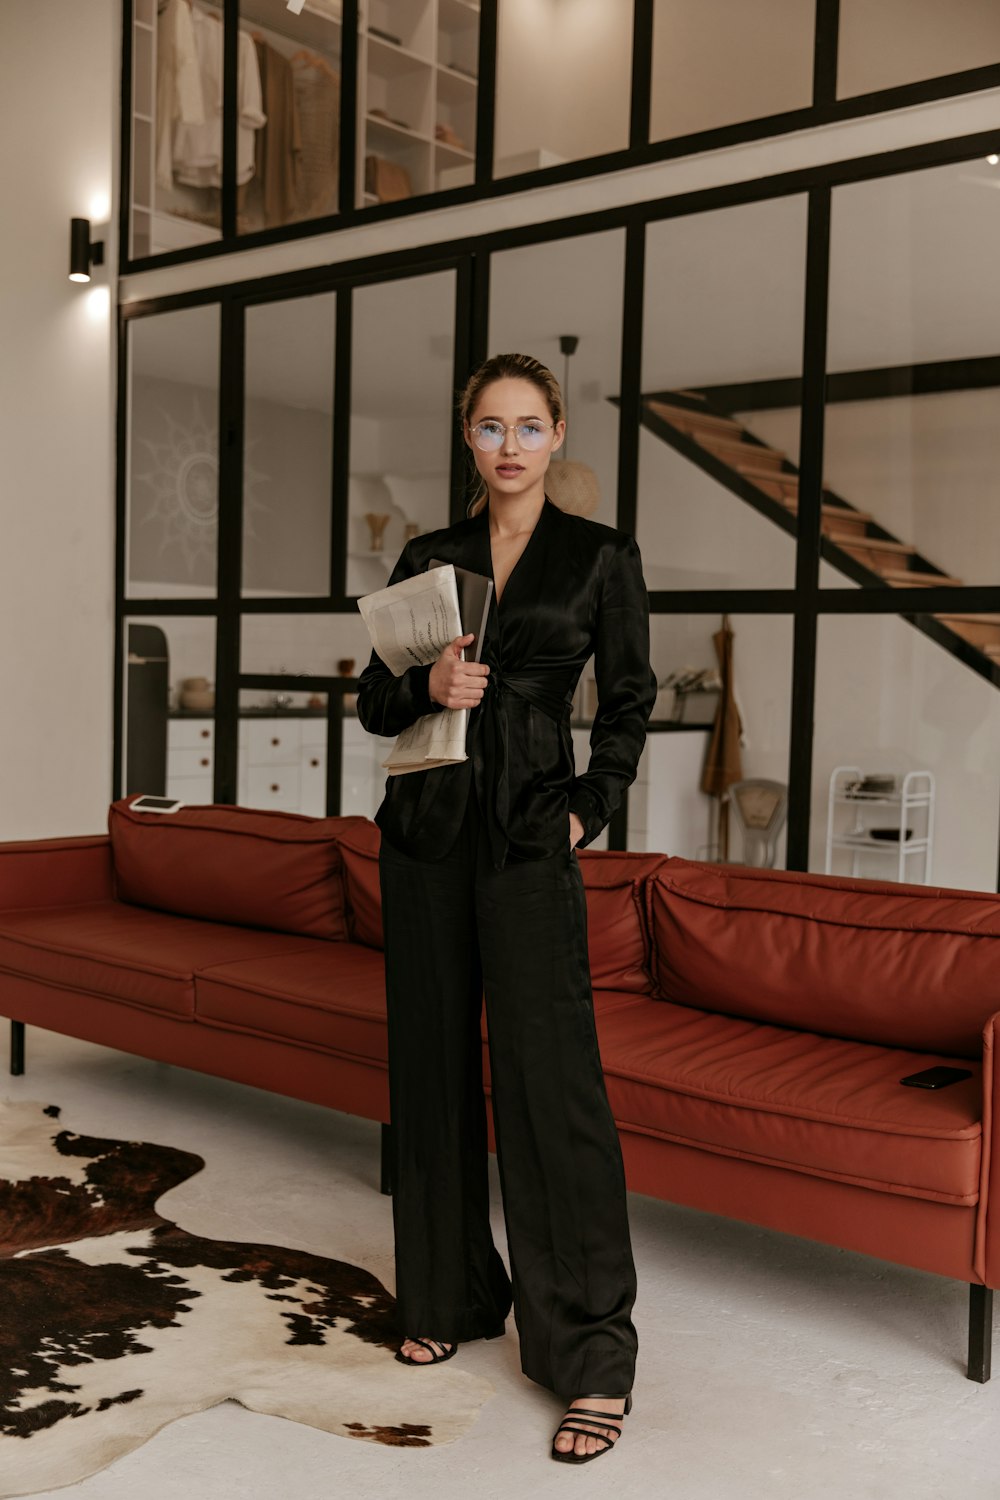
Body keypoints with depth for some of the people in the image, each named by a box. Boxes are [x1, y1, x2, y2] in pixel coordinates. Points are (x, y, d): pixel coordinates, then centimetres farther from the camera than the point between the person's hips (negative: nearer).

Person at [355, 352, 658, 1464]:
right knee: (432, 1062, 10)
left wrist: (589, 812, -3)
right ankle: (450, 1295, 27)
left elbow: (629, 702, 5)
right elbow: (372, 699, 11)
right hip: (426, 830, 4)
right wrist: (426, 685, -10)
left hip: (529, 837, -4)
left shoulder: (601, 557, 2)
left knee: (548, 1077, -8)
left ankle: (590, 1350, 2)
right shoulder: (427, 558, 10)